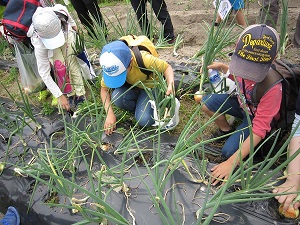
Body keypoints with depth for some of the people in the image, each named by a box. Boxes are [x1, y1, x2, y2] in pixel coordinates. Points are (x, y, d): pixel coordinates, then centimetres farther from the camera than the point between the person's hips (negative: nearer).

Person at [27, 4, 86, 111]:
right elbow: (44, 73, -35)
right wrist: (59, 96, -35)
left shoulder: (60, 10, -41)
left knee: (72, 62, -13)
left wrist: (73, 24, 7)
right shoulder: (39, 44, -42)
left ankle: (80, 94, -6)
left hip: (66, 33, 2)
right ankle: (70, 94, -2)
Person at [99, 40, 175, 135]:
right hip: (131, 86, 3)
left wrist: (170, 86, -42)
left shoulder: (144, 60, -36)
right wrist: (110, 114, -21)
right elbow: (104, 89, -13)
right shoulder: (112, 67, -26)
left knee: (144, 120, -23)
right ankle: (139, 107, -1)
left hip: (150, 87, -3)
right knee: (117, 98, -31)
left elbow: (167, 67, -22)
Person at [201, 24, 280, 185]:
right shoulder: (242, 62, -23)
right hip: (242, 103, 6)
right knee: (206, 103, -16)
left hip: (258, 117, -5)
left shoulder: (272, 87, -38)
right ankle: (226, 130, 10)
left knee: (229, 152, -21)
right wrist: (222, 67, -16)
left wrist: (231, 163, -36)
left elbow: (260, 129, -34)